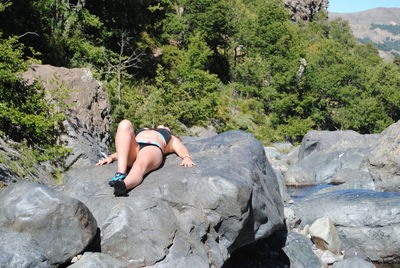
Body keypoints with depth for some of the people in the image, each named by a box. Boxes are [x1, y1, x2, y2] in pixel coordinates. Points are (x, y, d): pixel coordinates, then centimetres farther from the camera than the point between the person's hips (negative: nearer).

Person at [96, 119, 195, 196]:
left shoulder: (172, 139, 39)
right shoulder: (141, 132, 47)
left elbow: (181, 148, 16)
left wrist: (186, 157, -8)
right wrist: (111, 157, 10)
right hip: (132, 152, 3)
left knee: (140, 166, -38)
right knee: (125, 124, -28)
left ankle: (123, 186, -71)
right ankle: (121, 173, -44)